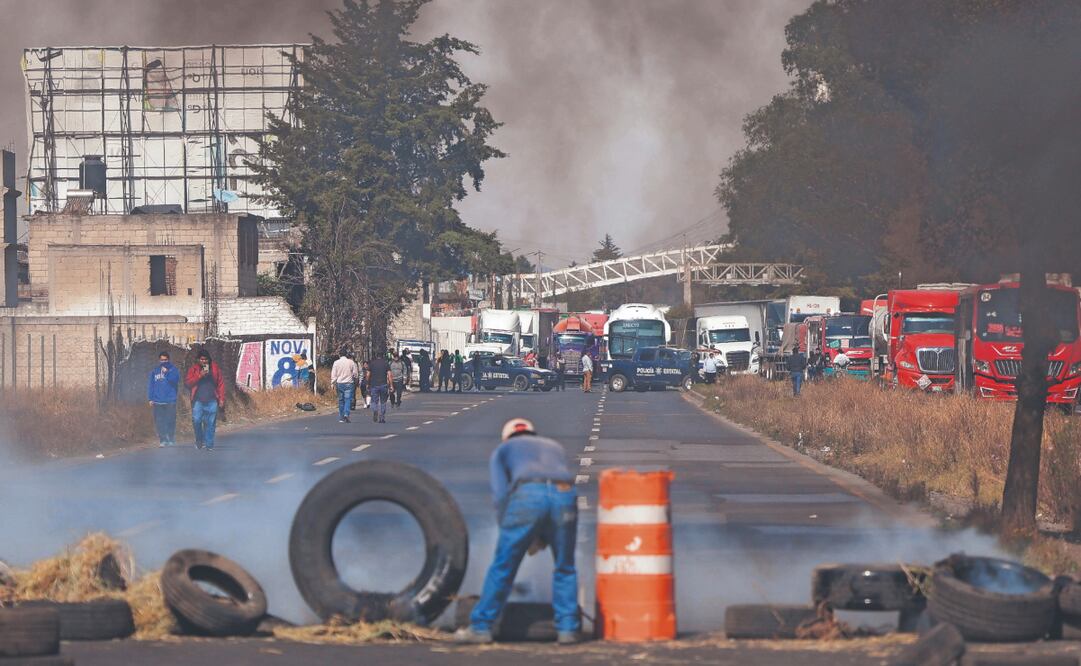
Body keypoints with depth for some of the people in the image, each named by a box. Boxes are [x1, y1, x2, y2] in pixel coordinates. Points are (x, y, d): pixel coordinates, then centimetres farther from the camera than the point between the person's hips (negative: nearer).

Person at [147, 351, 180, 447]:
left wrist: (166, 372, -18)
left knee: (171, 421, -2)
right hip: (158, 401, 2)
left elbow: (175, 380, -12)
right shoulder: (154, 371, 10)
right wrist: (150, 399, 2)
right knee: (159, 422, 0)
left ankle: (171, 439, 8)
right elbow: (150, 385, 9)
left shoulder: (173, 369, 4)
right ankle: (162, 440, 4)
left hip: (170, 401, -2)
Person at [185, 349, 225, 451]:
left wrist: (221, 398, 2)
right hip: (198, 401, 0)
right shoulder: (193, 369, 6)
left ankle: (209, 444, 5)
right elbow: (187, 383, -3)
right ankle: (199, 440, 13)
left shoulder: (215, 368, 9)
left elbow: (221, 384, 9)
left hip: (212, 401, 0)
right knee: (196, 420, -8)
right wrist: (199, 376, -14)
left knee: (210, 423, -1)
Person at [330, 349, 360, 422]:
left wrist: (334, 384, 6)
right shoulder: (351, 362, -2)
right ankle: (346, 414, -23)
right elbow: (355, 374, 3)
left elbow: (333, 375, 0)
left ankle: (341, 418, 11)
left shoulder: (336, 363, 0)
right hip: (349, 383, -2)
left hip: (339, 383, 2)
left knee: (341, 400, 10)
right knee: (348, 399, -4)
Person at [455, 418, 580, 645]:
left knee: (502, 568, 8)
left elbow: (500, 493, 13)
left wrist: (507, 529, 21)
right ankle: (567, 628, 15)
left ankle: (480, 627, 11)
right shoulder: (554, 447, 41)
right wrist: (542, 539, 37)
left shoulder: (502, 451, 30)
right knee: (565, 569, 20)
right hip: (565, 496, 2)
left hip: (527, 498, -2)